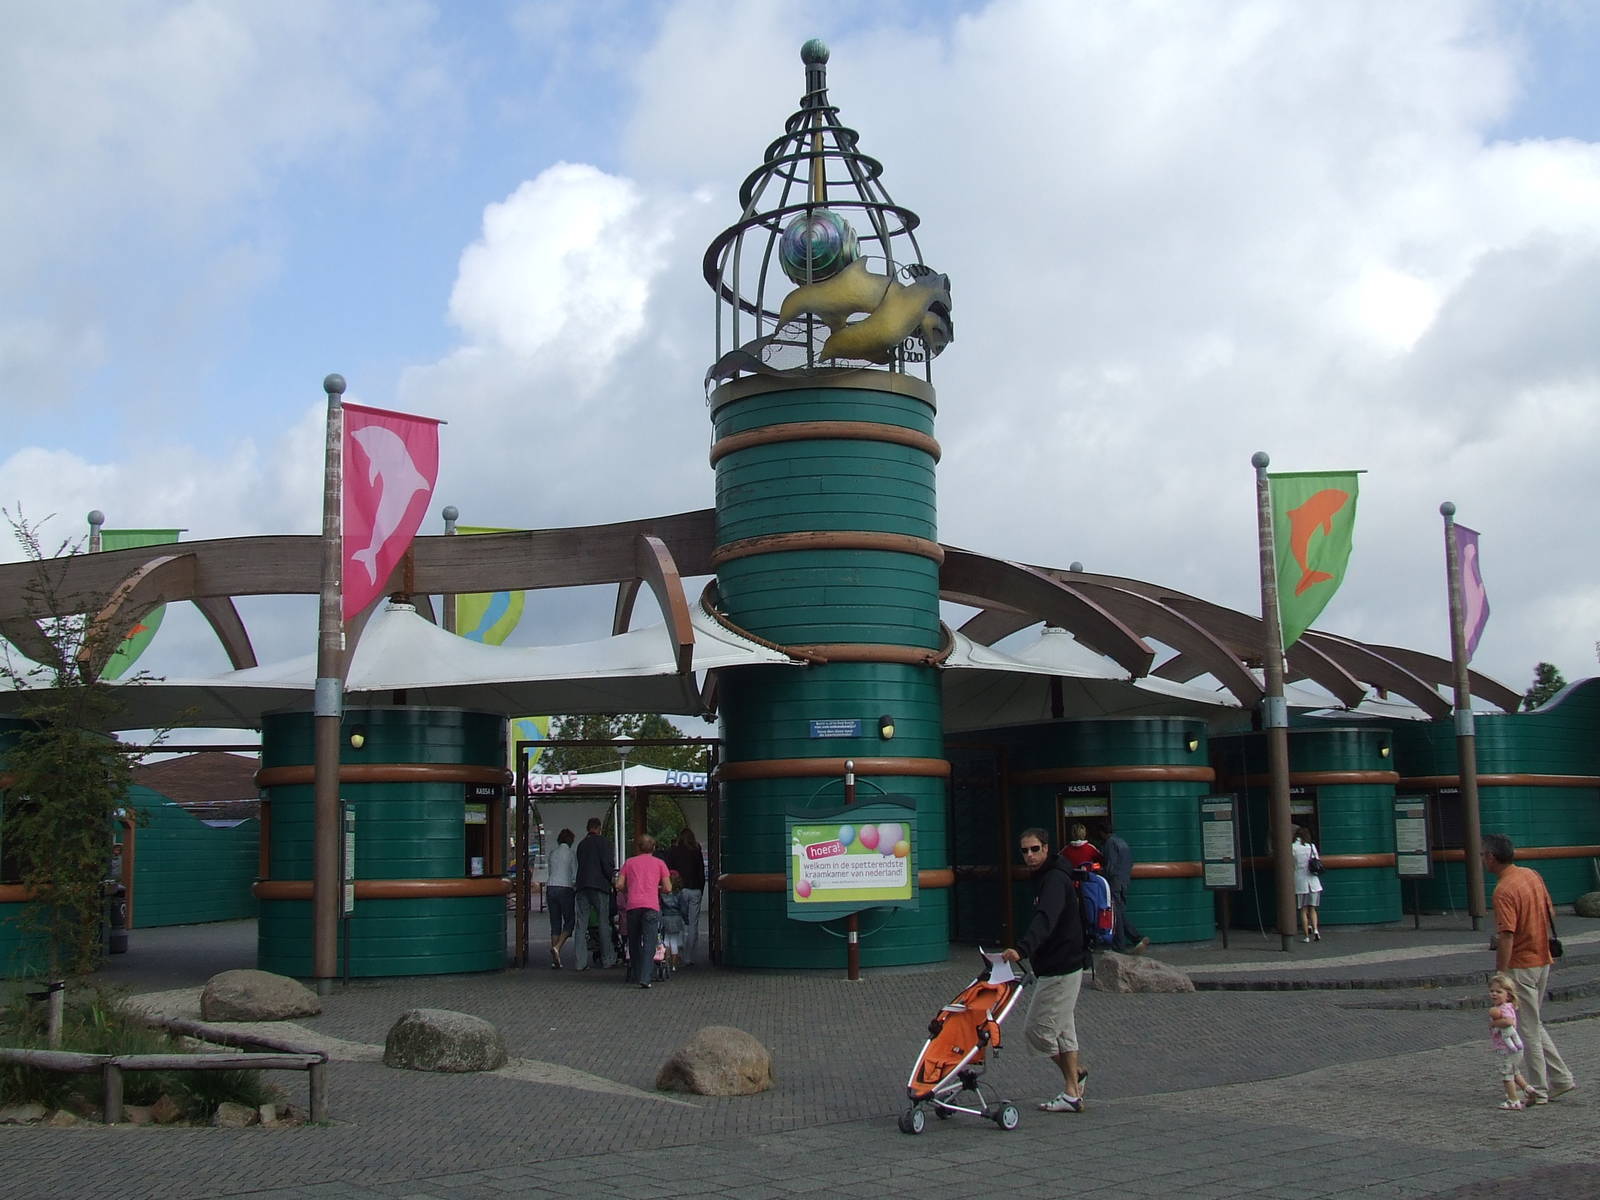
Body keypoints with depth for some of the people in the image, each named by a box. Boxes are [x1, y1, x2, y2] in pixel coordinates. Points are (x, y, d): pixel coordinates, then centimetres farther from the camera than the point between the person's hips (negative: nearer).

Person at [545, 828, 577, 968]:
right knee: (569, 921, 5)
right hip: (565, 888, -5)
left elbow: (548, 874, 16)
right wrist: (575, 886, 16)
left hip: (551, 887, 5)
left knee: (555, 923, 7)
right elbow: (575, 875, -3)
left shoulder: (552, 853, 11)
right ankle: (557, 947, -18)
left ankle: (555, 959, 3)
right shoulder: (571, 854, -3)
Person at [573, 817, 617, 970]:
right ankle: (607, 959, 5)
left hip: (582, 886, 5)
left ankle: (581, 962, -3)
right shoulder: (602, 842, -1)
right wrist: (613, 878, 7)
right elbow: (608, 865, -9)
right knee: (603, 923, 2)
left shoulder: (581, 844, 17)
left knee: (581, 924, 2)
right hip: (599, 886, -5)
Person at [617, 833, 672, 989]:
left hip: (632, 905, 2)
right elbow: (668, 888, 6)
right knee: (649, 942, -6)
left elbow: (619, 885, 7)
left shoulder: (629, 862, 15)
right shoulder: (659, 863, 12)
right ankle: (645, 978, -18)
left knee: (634, 942, 14)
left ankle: (635, 976, 21)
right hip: (651, 906, -2)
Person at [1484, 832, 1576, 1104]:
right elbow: (1549, 914, 14)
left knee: (1528, 1030, 2)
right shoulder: (1533, 875, 5)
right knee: (1534, 1024, 20)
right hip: (1543, 959, 9)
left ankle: (1539, 1090, 10)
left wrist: (1500, 976, -21)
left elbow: (1506, 936, -24)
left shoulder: (1504, 891, -21)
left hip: (1521, 966, -9)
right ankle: (1560, 1079, 18)